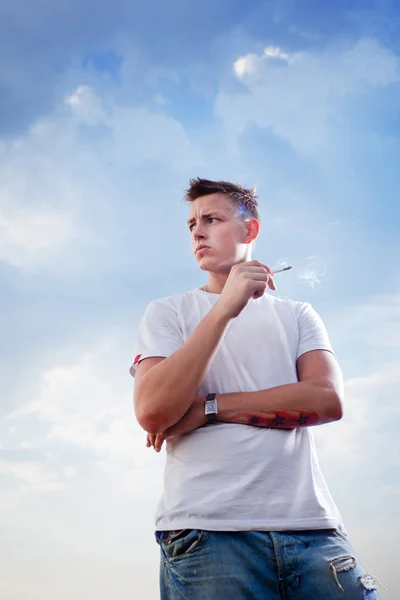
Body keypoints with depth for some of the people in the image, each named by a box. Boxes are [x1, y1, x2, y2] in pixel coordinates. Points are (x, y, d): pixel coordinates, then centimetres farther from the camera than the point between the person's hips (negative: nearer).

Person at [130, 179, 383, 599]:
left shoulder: (296, 315, 15)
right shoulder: (166, 313, 10)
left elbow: (328, 399, -3)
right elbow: (152, 413, -8)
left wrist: (209, 408, -8)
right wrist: (226, 308, -12)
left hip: (313, 528, 2)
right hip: (209, 531, -1)